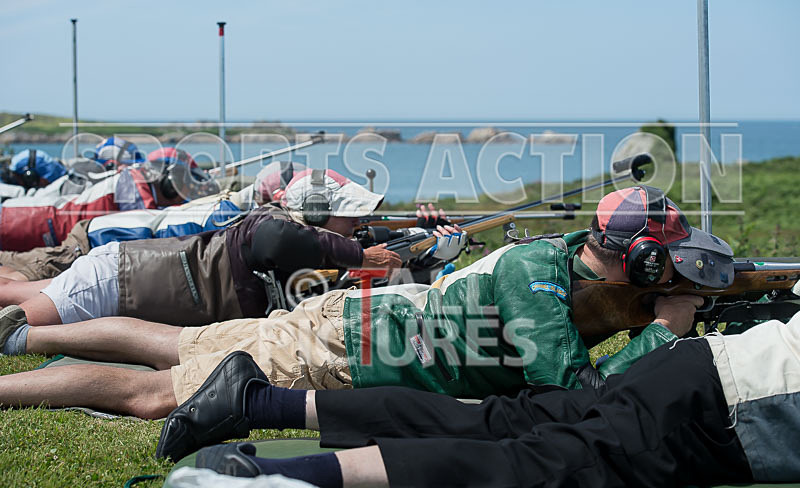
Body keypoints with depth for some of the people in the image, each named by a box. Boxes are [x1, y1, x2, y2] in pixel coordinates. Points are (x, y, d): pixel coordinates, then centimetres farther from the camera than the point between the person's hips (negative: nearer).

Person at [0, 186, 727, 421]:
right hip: (334, 352, -8)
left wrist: (688, 298, 5)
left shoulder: (560, 249, 3)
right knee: (153, 394, -3)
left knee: (173, 347, 18)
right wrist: (665, 331, -18)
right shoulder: (537, 275, -24)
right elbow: (573, 389, -31)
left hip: (350, 314, 8)